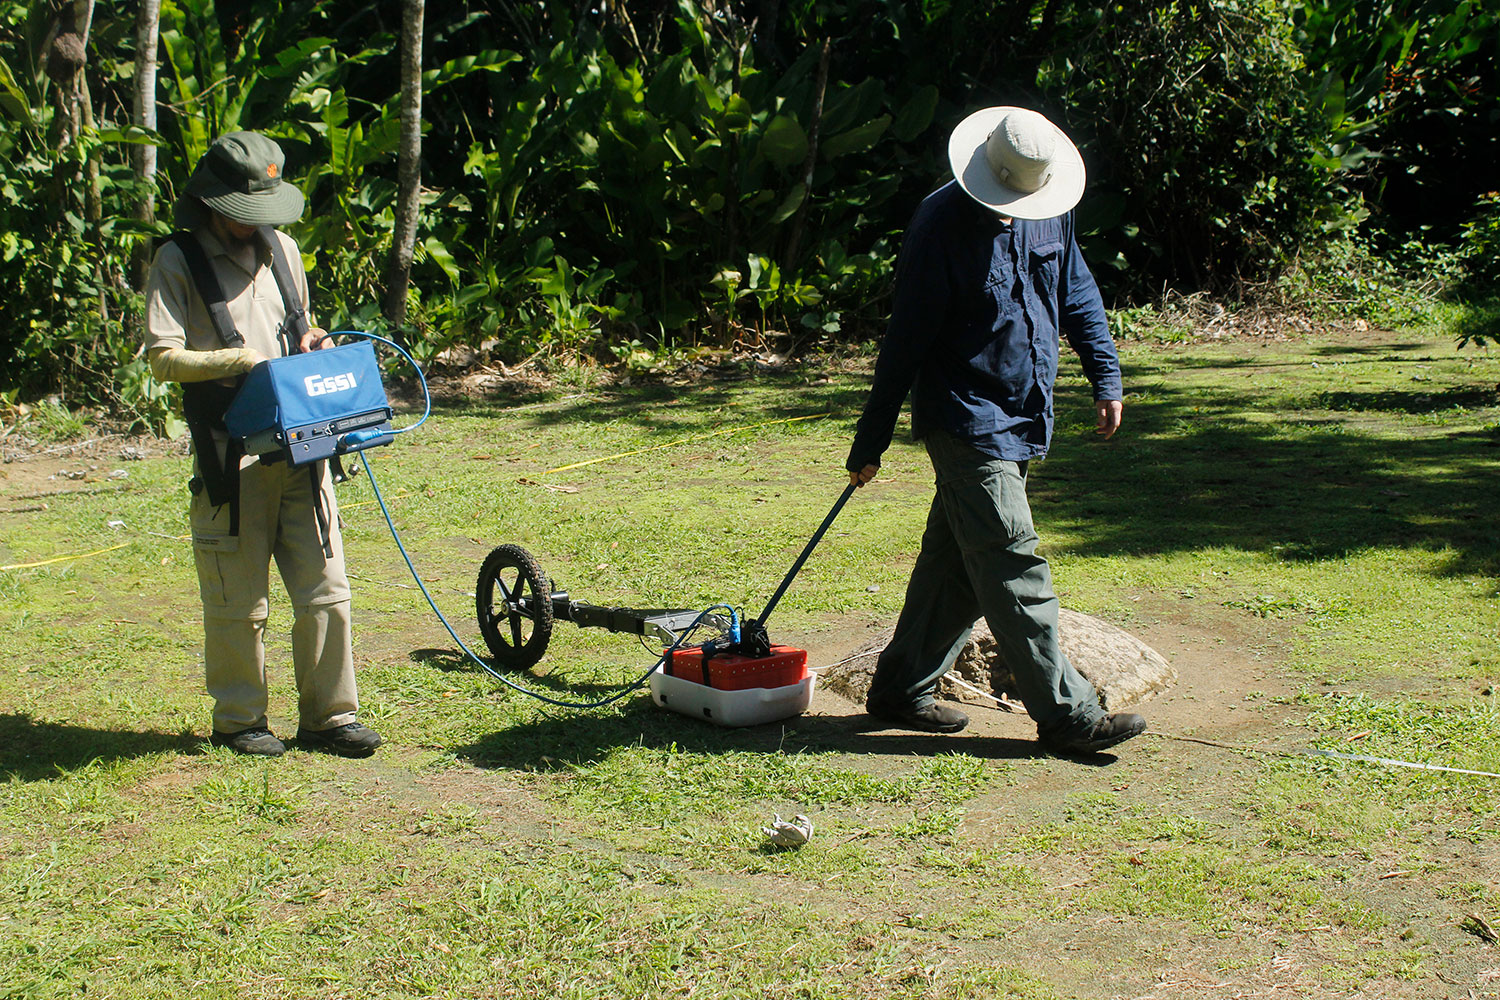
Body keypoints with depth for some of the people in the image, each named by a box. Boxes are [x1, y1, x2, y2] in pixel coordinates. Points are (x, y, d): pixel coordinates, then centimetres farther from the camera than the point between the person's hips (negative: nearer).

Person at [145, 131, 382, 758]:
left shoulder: (282, 251, 16)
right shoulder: (178, 262, -2)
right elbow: (163, 356, -10)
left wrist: (311, 344, 6)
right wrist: (243, 360, -19)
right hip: (230, 454, -5)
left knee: (325, 590, 5)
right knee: (238, 601, 3)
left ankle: (329, 716, 15)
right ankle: (238, 720, 18)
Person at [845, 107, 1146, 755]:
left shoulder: (1050, 211, 5)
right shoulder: (942, 224, -15)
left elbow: (1076, 291, 21)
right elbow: (906, 338, -13)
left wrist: (1105, 373, 15)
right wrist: (871, 440, -10)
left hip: (1022, 420, 8)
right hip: (967, 422, -7)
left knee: (956, 563, 13)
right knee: (1014, 569, -7)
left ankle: (901, 689, 23)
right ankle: (1066, 714, -3)